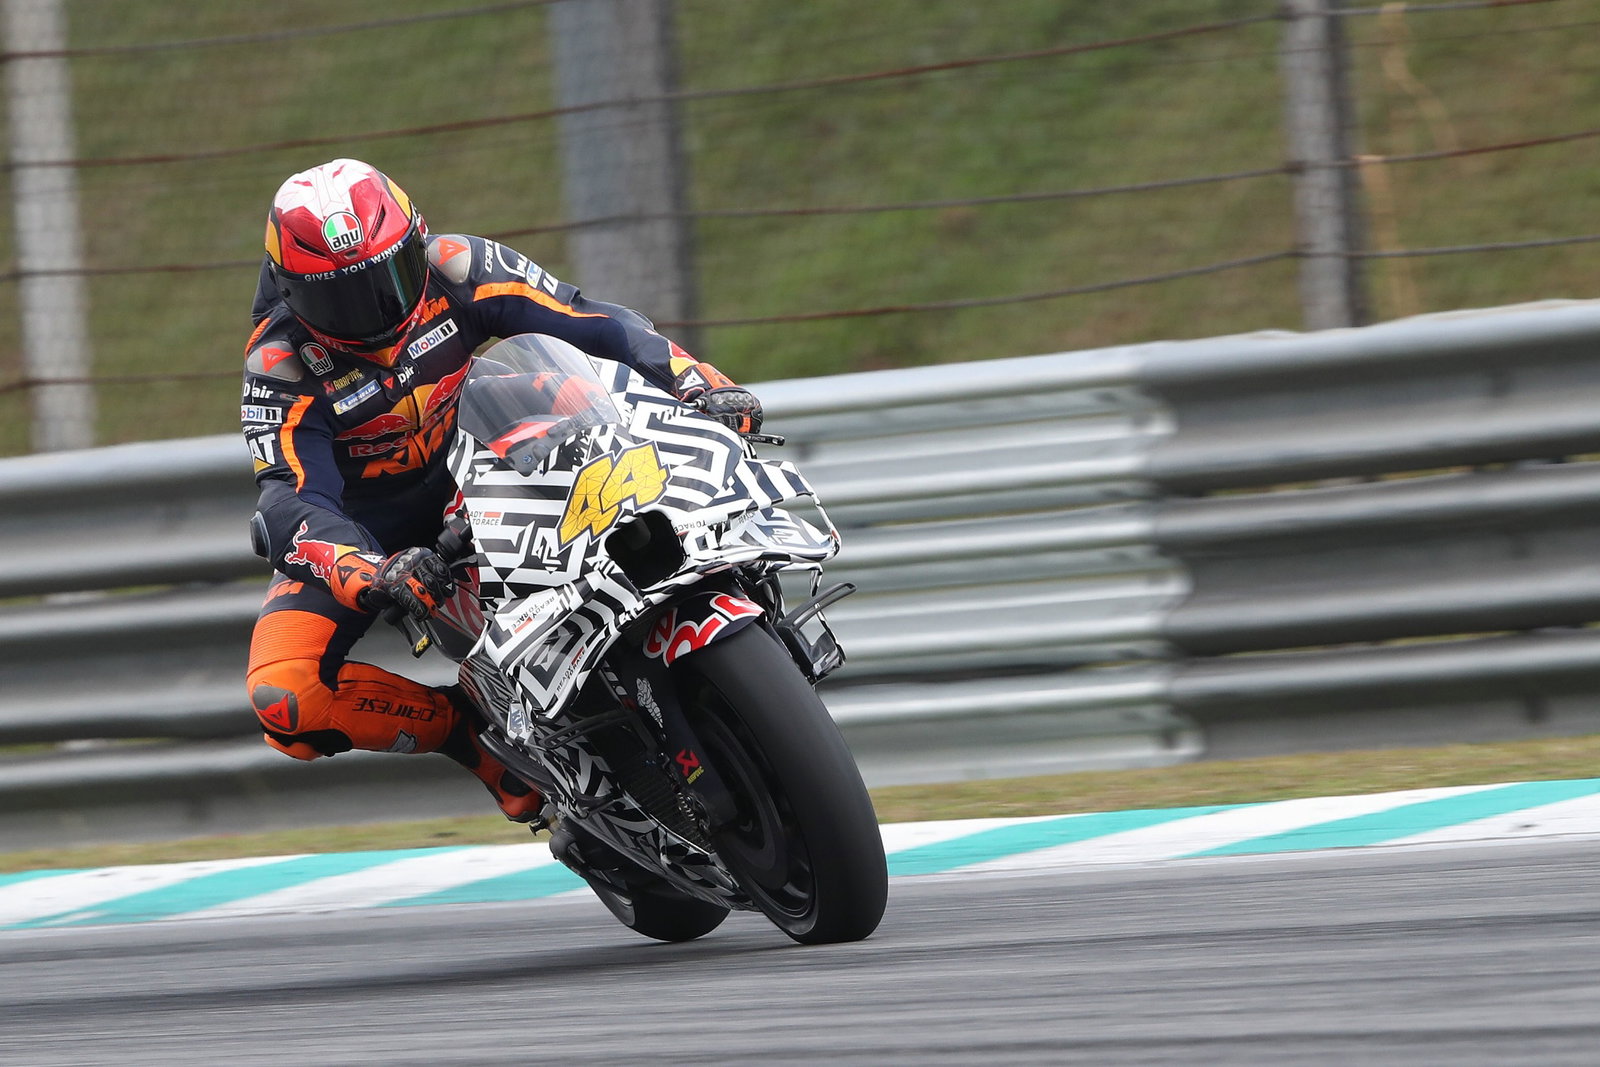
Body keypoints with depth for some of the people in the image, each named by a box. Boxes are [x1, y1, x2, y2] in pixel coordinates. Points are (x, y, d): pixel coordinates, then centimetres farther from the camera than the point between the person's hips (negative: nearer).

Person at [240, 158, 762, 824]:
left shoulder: (455, 268, -16)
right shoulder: (280, 364, -22)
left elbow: (594, 322, -15)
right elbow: (293, 498, -32)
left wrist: (699, 383, -31)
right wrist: (373, 576, -53)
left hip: (475, 480, 3)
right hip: (361, 535, -3)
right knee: (284, 698, -30)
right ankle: (468, 731, -10)